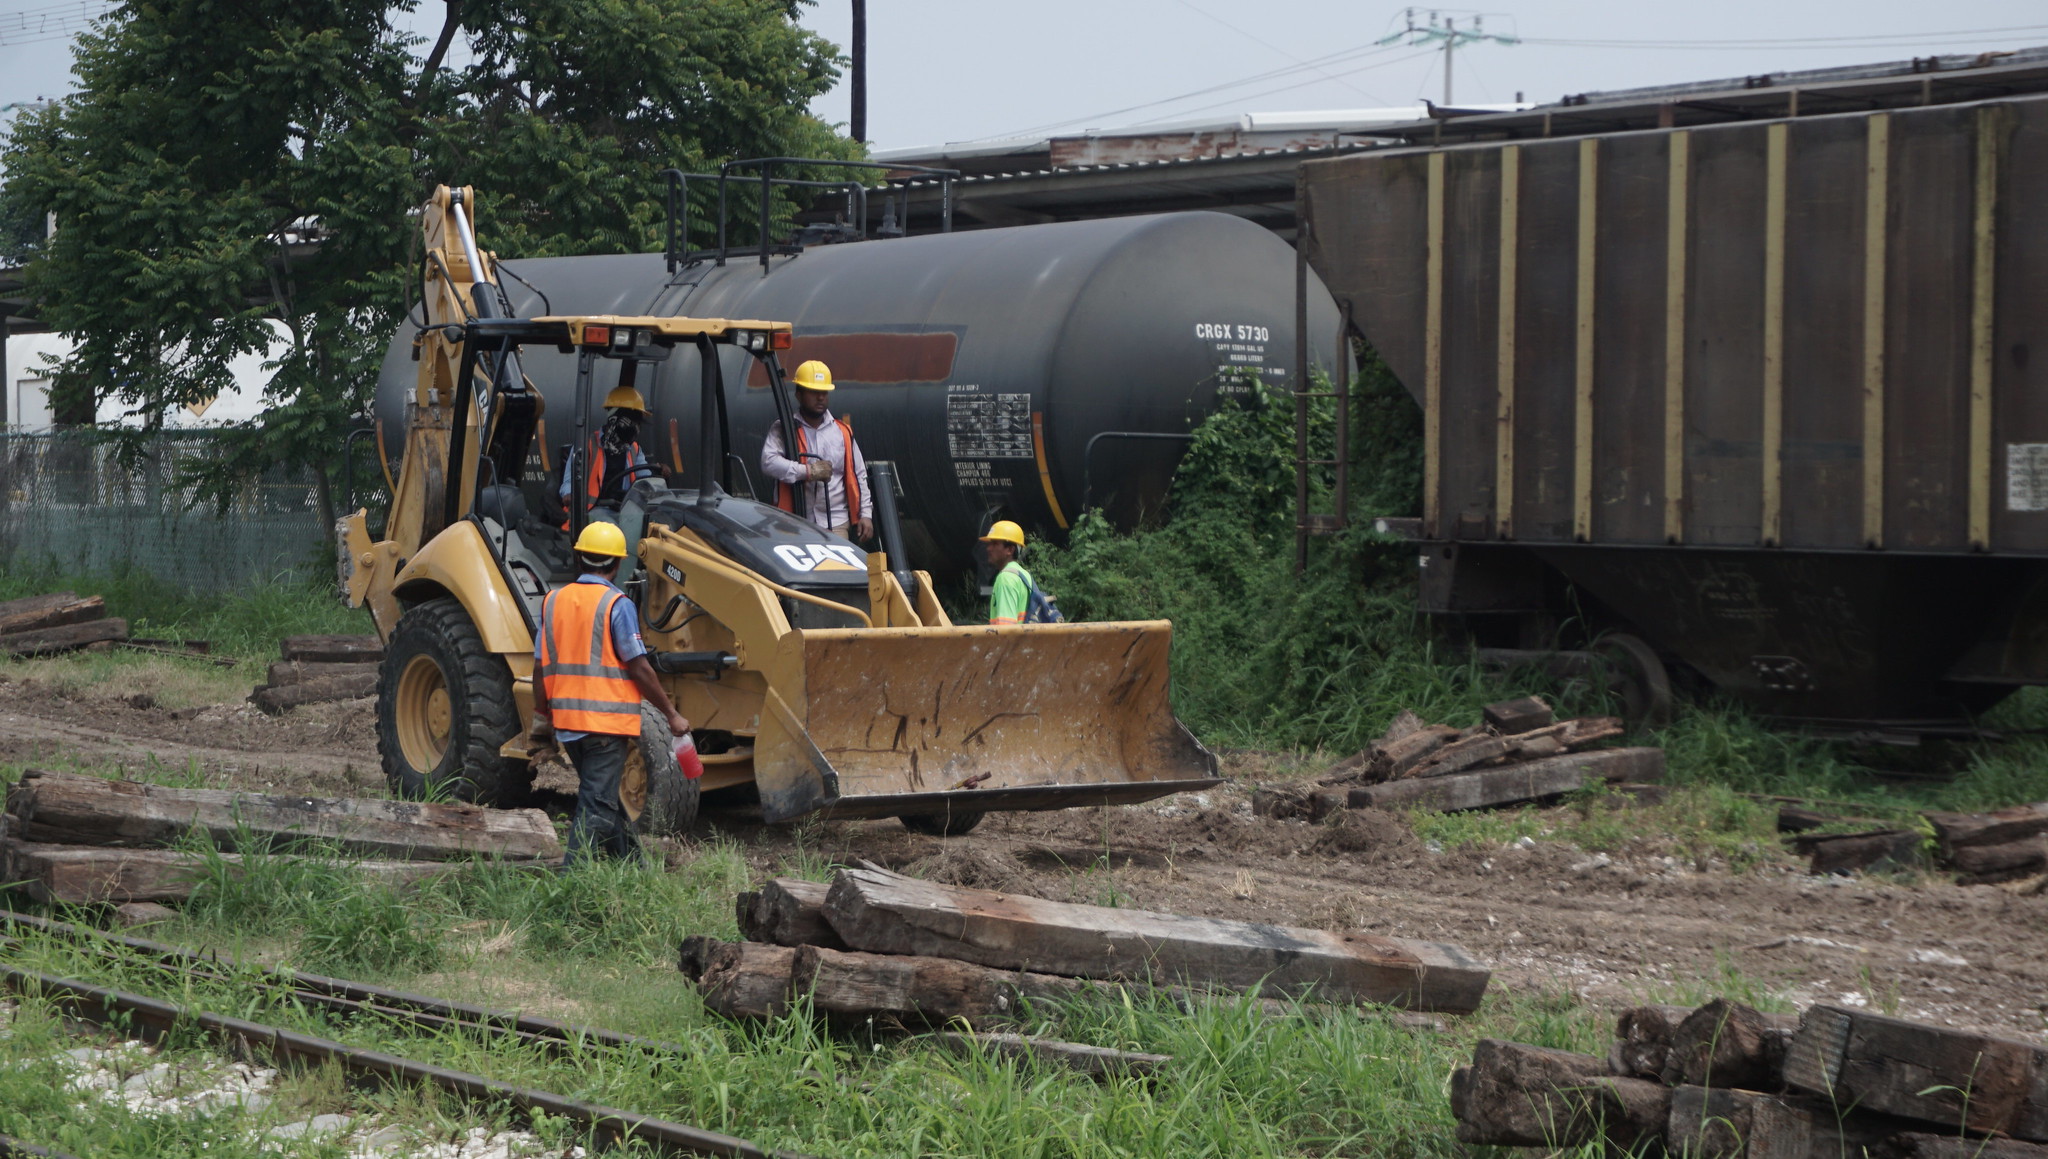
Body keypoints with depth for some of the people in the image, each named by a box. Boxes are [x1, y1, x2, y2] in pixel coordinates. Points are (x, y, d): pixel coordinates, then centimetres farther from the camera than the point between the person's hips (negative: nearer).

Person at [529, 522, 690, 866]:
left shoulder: (554, 601, 6)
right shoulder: (616, 605, -10)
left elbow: (541, 668, 8)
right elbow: (638, 668, -11)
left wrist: (542, 720, 17)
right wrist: (672, 714, -3)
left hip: (566, 720, 6)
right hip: (608, 720, -6)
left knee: (603, 797, 20)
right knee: (597, 805, -4)